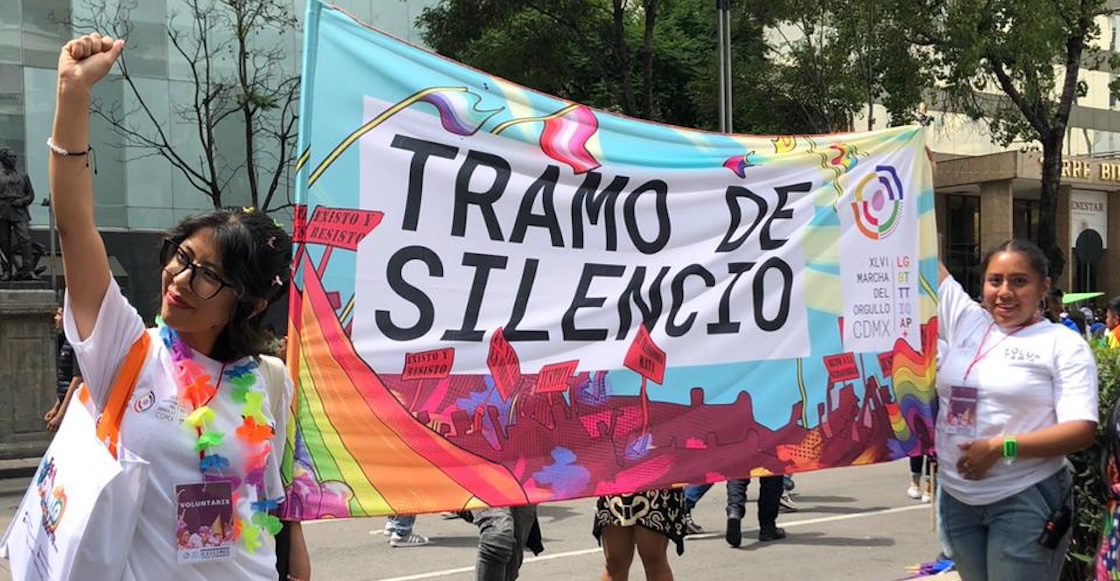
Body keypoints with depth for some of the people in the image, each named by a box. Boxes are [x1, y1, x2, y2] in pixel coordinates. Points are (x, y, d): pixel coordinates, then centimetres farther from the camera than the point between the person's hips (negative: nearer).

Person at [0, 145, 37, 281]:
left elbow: (31, 194, 16)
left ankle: (28, 270, -15)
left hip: (19, 212, 1)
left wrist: (22, 201, -2)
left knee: (25, 239, -13)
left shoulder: (22, 176, 15)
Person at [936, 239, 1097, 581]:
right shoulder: (965, 322, 9)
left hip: (1026, 501, -4)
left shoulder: (1063, 344, -3)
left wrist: (1001, 447, -20)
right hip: (958, 498, 5)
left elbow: (1082, 429, -11)